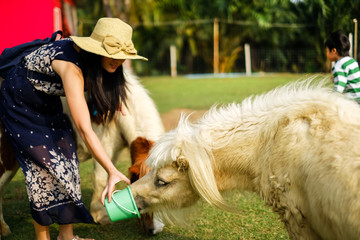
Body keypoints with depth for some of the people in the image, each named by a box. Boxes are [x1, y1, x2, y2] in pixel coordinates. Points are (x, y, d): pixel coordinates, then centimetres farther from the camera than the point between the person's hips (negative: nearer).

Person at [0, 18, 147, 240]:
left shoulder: (91, 56, -16)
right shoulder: (72, 69, -39)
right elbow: (84, 129, -43)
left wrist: (113, 95, -7)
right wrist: (112, 171, -44)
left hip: (48, 102, 8)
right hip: (19, 103, -8)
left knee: (67, 159, 1)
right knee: (44, 163, -11)